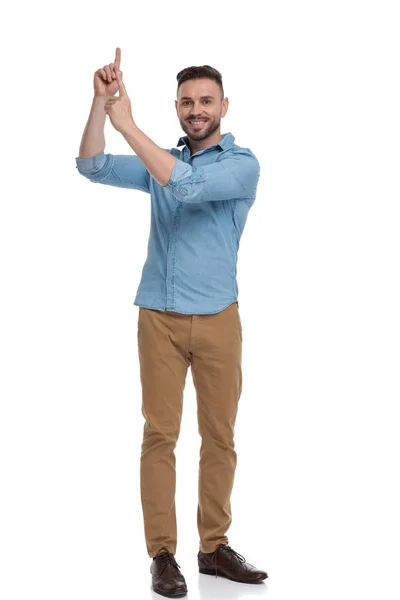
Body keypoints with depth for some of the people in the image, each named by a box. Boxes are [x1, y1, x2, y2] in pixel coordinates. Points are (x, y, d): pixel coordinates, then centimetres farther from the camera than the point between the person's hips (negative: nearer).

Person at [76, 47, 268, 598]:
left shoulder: (242, 164, -2)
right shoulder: (159, 161, 12)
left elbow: (188, 187, -21)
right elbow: (93, 168, 0)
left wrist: (129, 125, -22)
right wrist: (101, 102, -14)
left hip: (217, 320, -2)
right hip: (159, 318, 2)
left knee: (219, 436, 4)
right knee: (160, 435, -1)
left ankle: (215, 546, 16)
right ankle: (162, 555, 4)